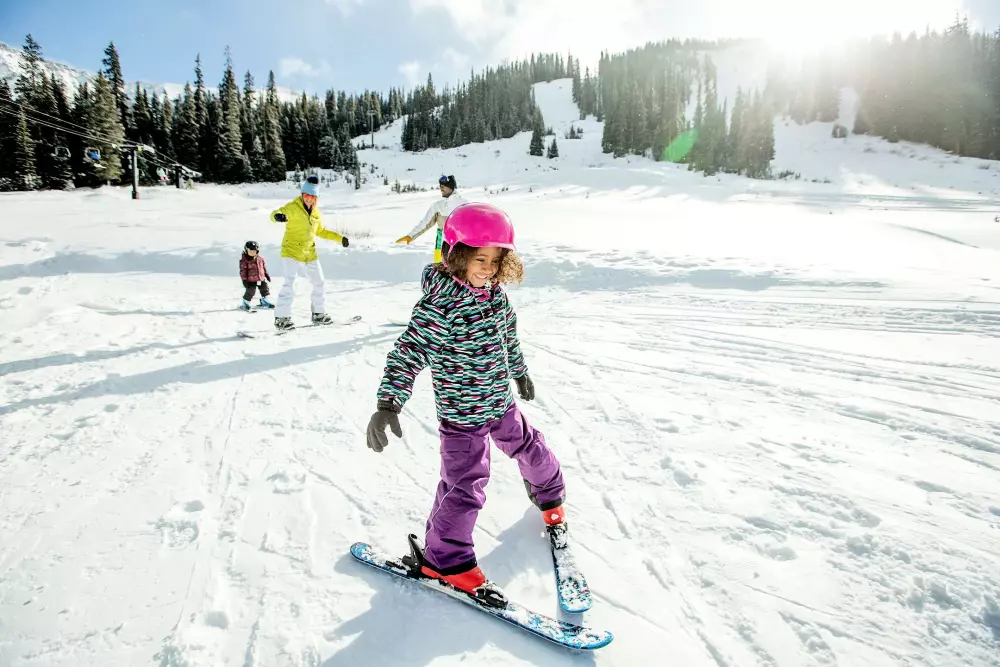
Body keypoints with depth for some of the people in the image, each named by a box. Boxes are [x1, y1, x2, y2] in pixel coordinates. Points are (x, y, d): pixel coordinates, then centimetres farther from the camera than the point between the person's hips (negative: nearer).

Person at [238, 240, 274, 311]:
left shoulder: (260, 259, 5)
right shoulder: (244, 260, -11)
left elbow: (264, 267, 18)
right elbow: (242, 271, -11)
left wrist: (267, 274, 19)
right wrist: (244, 280, -14)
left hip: (261, 278, 6)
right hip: (251, 280, -6)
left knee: (265, 289, 14)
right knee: (250, 291, -8)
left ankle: (264, 301, 33)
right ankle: (245, 303, 12)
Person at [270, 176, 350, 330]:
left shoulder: (315, 212, 11)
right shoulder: (293, 207, -9)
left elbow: (321, 231, 25)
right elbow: (276, 213, -26)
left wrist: (340, 238, 20)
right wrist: (278, 216, -51)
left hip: (310, 254, 7)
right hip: (291, 251, -7)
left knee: (318, 282, 13)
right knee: (290, 284, -17)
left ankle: (318, 313, 28)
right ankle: (281, 317, -10)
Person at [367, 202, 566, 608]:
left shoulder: (495, 293, -1)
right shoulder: (439, 305, -25)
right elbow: (407, 353, -26)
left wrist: (519, 372, 28)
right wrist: (388, 403, -35)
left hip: (501, 404, 8)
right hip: (462, 415, -8)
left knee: (531, 449, 25)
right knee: (465, 487, -5)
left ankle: (549, 498, 56)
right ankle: (444, 560, 16)